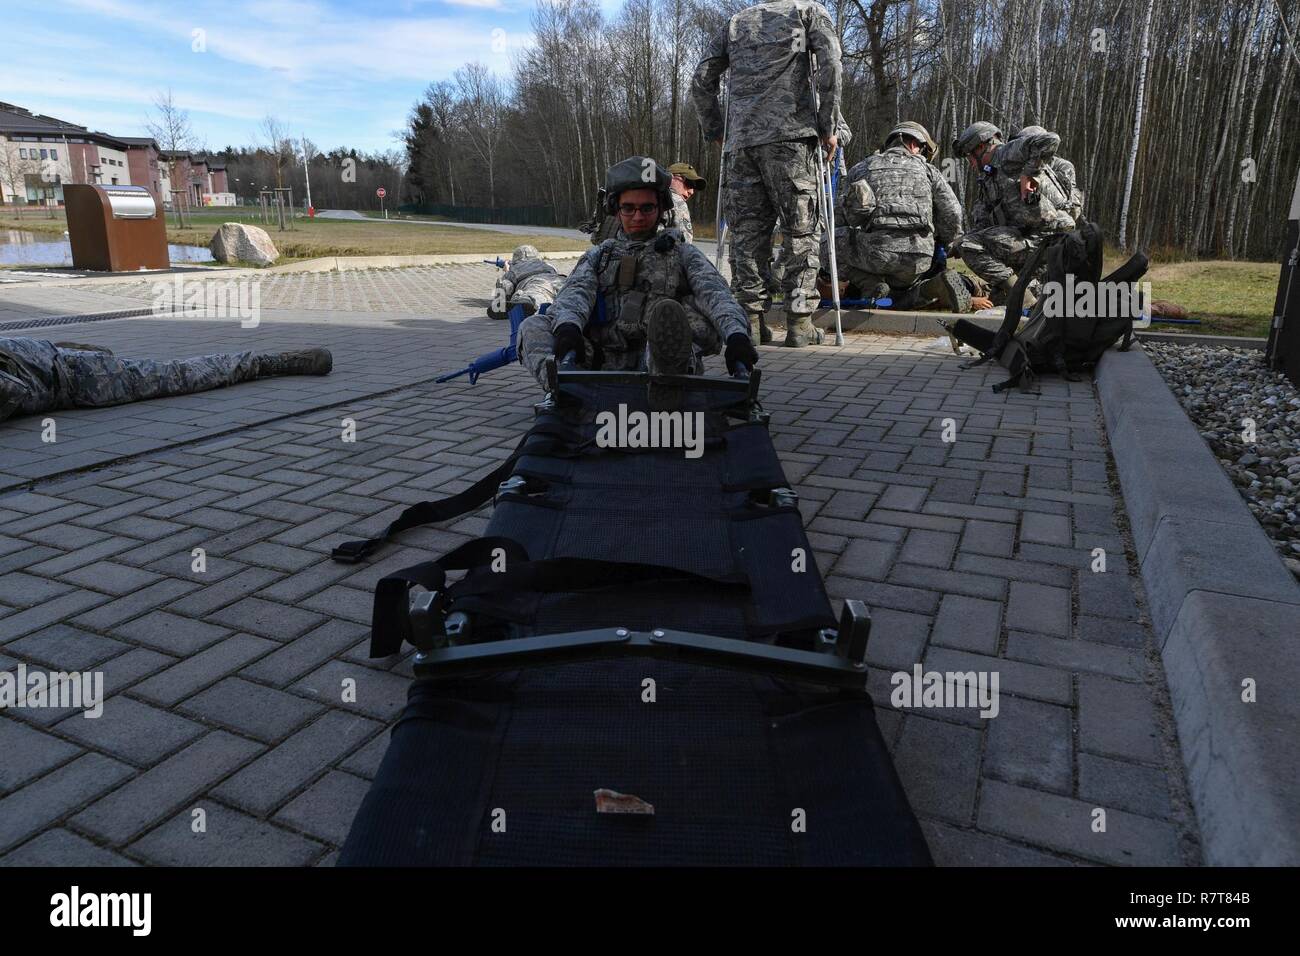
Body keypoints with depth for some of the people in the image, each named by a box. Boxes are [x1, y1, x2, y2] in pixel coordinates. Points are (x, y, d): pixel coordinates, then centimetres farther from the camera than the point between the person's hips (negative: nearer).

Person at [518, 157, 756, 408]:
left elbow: (714, 293, -1)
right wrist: (567, 326, -25)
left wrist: (736, 334, -25)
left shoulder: (683, 254, 21)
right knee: (532, 327, -17)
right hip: (604, 360, 2)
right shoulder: (598, 257, 25)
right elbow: (575, 293, 2)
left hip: (654, 359, -1)